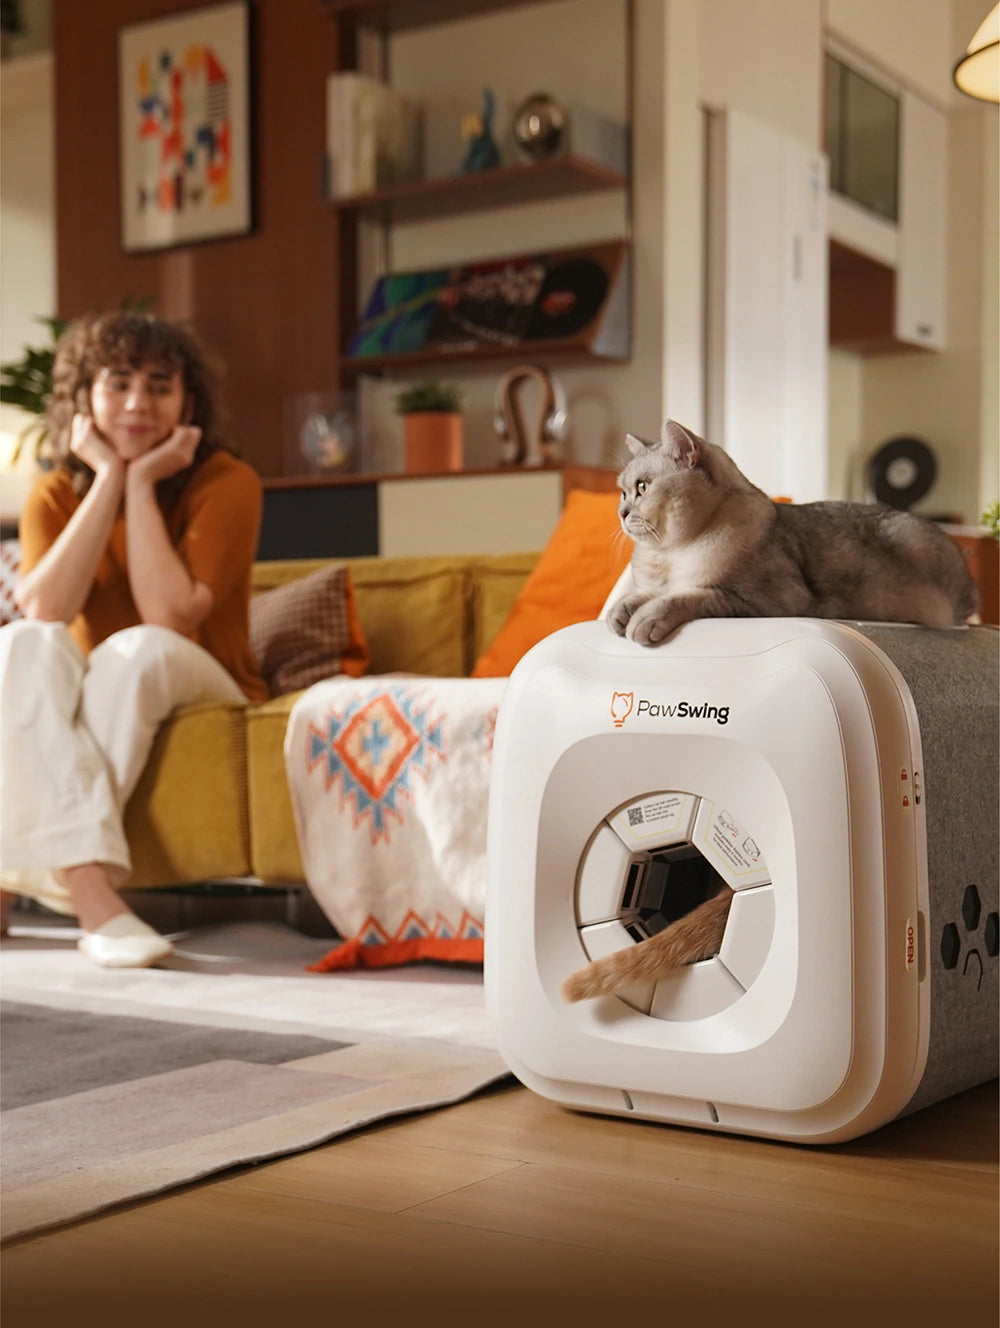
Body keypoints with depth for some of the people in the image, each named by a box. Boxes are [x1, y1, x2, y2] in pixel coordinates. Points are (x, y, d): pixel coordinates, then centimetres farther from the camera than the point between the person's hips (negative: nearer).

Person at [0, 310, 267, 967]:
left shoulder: (227, 482, -10)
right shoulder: (56, 494, 0)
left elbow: (170, 617, -23)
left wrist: (142, 482, -19)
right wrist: (109, 480, -18)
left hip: (200, 692, -2)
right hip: (83, 701, 3)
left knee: (138, 649, -34)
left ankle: (53, 867, -34)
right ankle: (93, 891, -44)